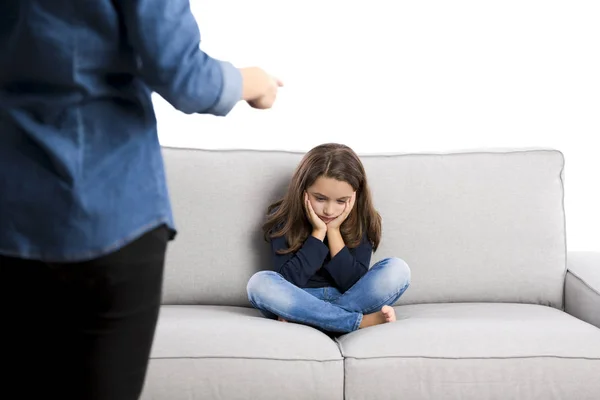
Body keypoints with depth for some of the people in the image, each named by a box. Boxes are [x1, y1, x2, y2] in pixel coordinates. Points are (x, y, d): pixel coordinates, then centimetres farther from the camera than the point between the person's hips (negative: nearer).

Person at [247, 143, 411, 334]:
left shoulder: (361, 221, -5)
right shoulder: (284, 218, -8)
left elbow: (354, 285, -14)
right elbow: (286, 283, -17)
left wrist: (334, 231, -18)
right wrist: (318, 233, -20)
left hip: (348, 302, 1)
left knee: (397, 269, -22)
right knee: (259, 283, -32)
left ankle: (303, 318, -24)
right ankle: (364, 321, -29)